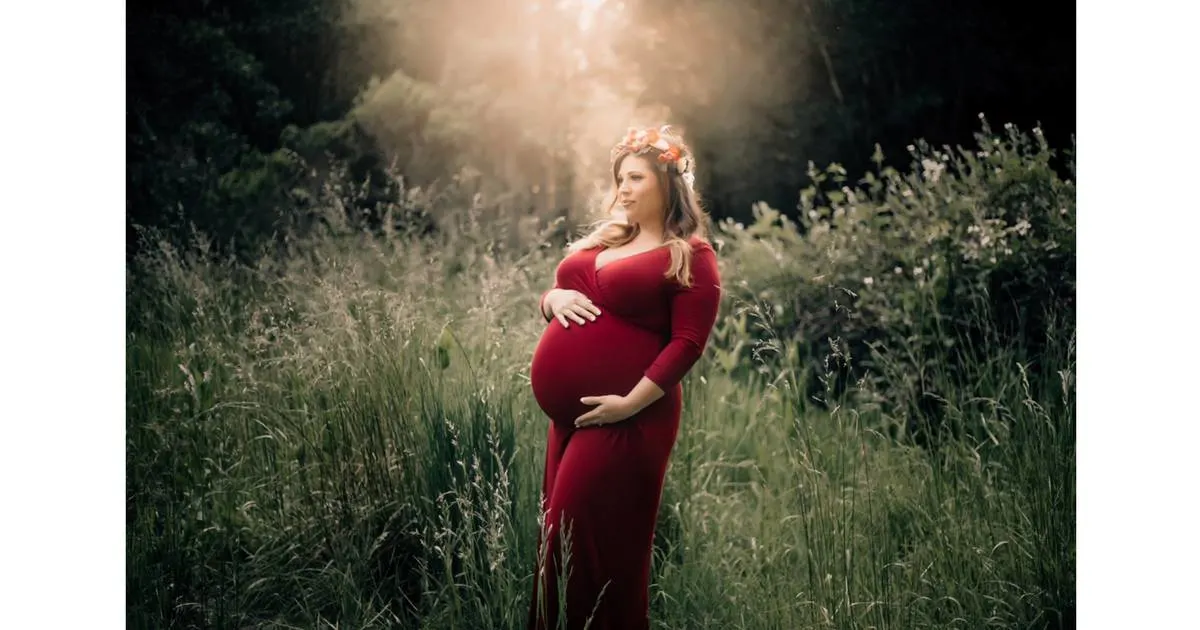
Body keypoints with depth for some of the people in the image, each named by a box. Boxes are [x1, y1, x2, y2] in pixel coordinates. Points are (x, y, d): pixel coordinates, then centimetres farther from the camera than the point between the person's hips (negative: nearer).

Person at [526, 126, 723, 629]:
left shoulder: (691, 256, -6)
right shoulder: (604, 239, 17)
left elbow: (688, 343, -14)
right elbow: (558, 290, 25)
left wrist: (632, 402, -22)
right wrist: (553, 298, 0)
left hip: (623, 419, -8)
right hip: (567, 415, 8)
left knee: (590, 542, -5)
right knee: (558, 536, 12)